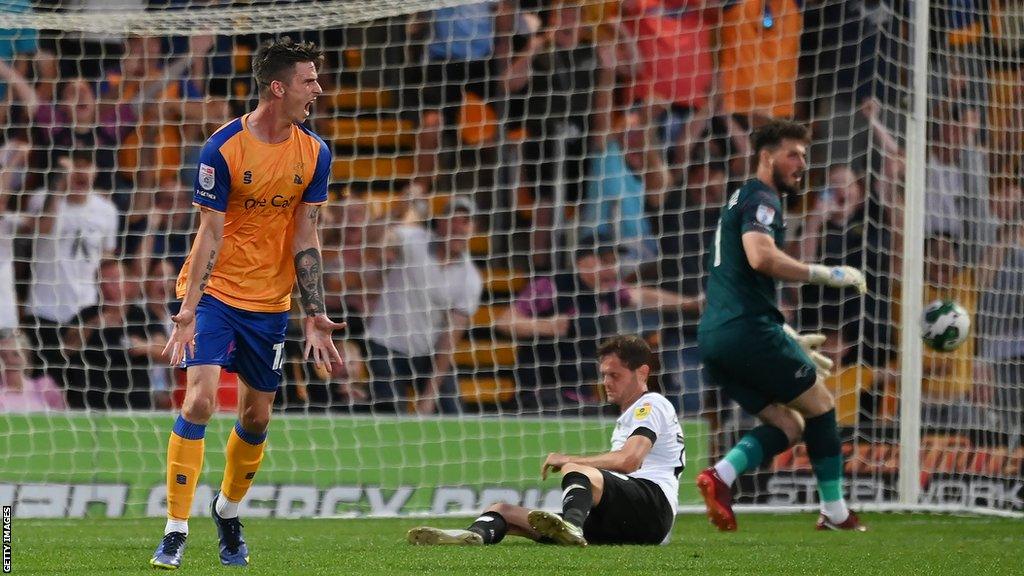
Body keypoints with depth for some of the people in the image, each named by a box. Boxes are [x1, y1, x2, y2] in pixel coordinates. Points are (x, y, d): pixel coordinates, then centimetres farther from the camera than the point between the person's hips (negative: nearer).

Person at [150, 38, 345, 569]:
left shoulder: (314, 153, -3)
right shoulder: (224, 149, -15)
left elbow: (305, 238, 0)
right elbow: (210, 235, -13)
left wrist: (315, 317, -6)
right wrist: (187, 314, -19)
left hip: (269, 301, 4)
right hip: (215, 292, -4)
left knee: (257, 416, 10)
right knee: (200, 400, -17)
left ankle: (228, 511, 35)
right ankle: (175, 533, -12)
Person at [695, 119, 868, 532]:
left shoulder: (742, 201, 27)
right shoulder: (761, 199, -4)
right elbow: (761, 257, -25)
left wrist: (791, 340, 33)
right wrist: (827, 275, -19)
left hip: (714, 335, 9)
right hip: (748, 329, -9)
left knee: (788, 425, 11)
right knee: (819, 405, 6)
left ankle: (721, 475, -12)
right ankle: (835, 514, 9)